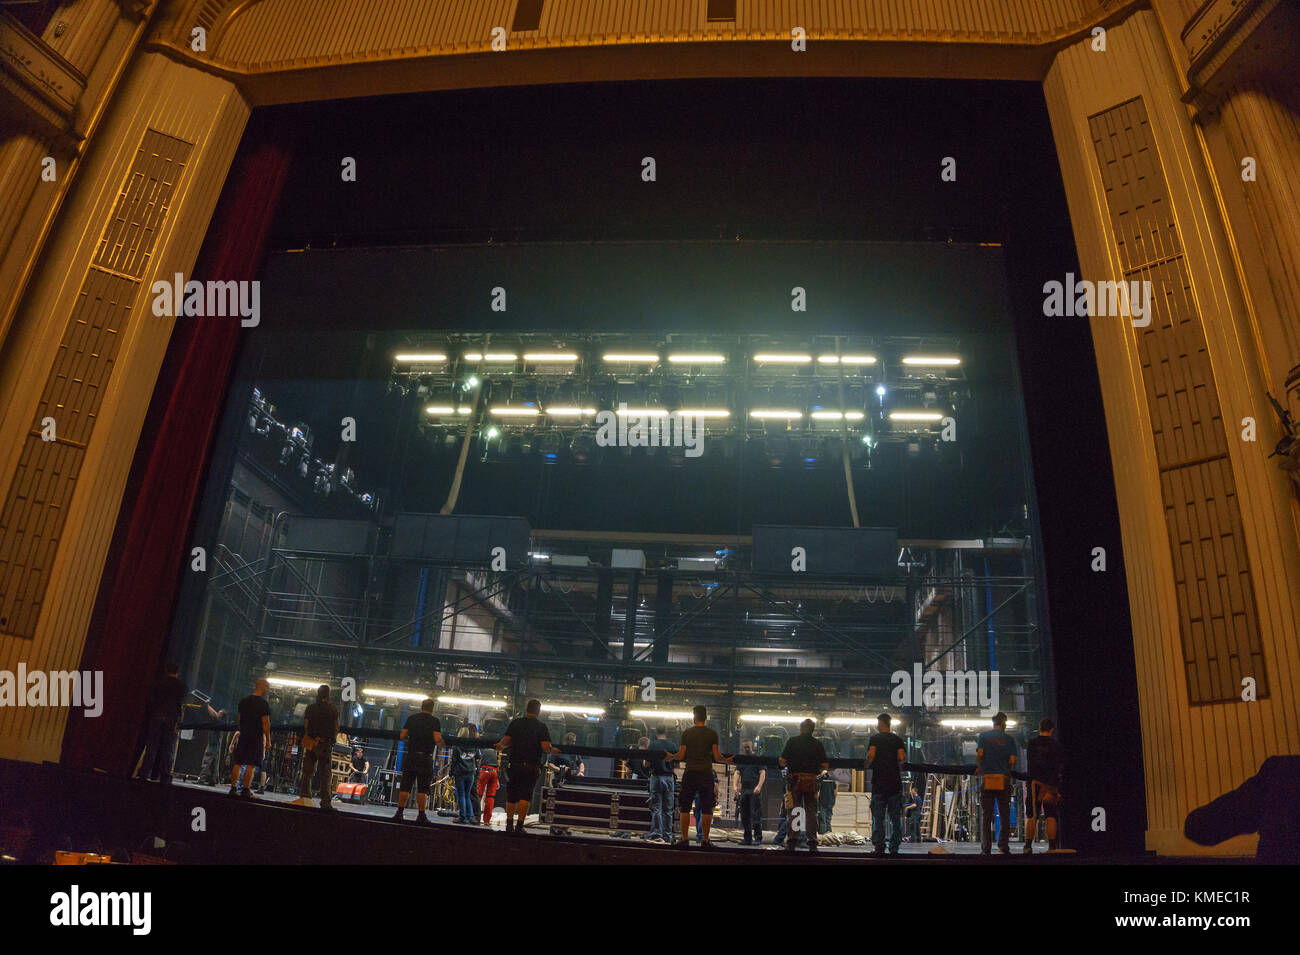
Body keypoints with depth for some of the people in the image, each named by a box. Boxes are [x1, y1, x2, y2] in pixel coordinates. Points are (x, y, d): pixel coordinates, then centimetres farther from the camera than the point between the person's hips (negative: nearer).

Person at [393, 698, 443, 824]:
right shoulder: (434, 721, -3)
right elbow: (437, 739, -13)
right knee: (422, 789, 1)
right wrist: (440, 744, 9)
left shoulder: (411, 718, 7)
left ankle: (399, 813, 8)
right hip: (426, 758, -3)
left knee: (405, 786, 8)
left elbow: (402, 736, 3)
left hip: (411, 756, 3)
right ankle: (421, 816, 1)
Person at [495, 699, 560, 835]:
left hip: (514, 765, 2)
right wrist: (552, 750, 10)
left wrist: (500, 745, 19)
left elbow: (506, 741, -2)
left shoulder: (515, 722, 4)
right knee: (525, 796, 2)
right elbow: (546, 747, -11)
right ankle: (519, 826, -3)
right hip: (532, 767, -1)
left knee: (511, 797, 11)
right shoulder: (542, 727, 0)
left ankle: (509, 825, 12)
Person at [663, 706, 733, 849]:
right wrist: (727, 760, 17)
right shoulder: (713, 733, 1)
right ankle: (705, 840, 3)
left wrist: (671, 756, 20)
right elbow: (717, 757, -2)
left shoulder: (687, 733, 2)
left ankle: (685, 839, 4)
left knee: (685, 808, 7)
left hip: (690, 773, 0)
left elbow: (681, 755, 0)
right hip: (706, 773, 0)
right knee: (706, 809, 4)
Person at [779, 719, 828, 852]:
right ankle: (812, 843, 1)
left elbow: (783, 761, -5)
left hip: (795, 779, -1)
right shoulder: (818, 743, 4)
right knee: (811, 811, 7)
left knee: (794, 810, 5)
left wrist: (779, 759, 17)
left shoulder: (792, 741, -1)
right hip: (811, 780, 1)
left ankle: (792, 841, 0)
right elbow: (825, 766, 0)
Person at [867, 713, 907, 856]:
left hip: (879, 781, -2)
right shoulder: (898, 739, 6)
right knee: (895, 817, 8)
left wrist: (867, 766, 4)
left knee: (878, 817, 2)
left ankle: (879, 846, -6)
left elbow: (871, 755, -15)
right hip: (895, 781, 2)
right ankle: (894, 848, 6)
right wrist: (898, 769, 15)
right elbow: (902, 758, -5)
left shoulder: (874, 739, 0)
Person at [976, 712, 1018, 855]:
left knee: (986, 815, 2)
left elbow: (979, 754, -6)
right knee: (1004, 815, 11)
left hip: (987, 778, -1)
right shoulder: (1009, 739, 7)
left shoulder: (984, 735, 5)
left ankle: (986, 848, -1)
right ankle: (1003, 846, 8)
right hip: (1004, 779, 1)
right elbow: (1013, 761, 0)